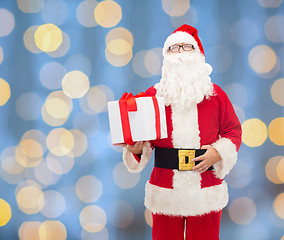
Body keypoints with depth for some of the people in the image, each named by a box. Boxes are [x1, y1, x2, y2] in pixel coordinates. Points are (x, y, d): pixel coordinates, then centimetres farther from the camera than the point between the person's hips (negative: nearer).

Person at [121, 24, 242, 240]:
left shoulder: (215, 94, 5)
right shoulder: (152, 95, 6)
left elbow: (234, 130, 8)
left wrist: (219, 152, -9)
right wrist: (136, 149, -13)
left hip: (207, 193, 0)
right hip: (165, 192, 0)